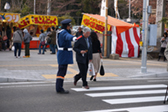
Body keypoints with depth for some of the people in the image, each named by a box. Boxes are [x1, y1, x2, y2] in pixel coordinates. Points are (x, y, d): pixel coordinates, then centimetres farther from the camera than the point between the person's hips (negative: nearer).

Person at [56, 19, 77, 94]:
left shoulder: (61, 32, 16)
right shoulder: (64, 32, -16)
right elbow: (68, 36, -41)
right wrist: (73, 38, -62)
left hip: (62, 54, 10)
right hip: (64, 54, -10)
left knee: (61, 71, 11)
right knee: (62, 71, -10)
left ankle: (58, 88, 15)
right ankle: (59, 89, -9)